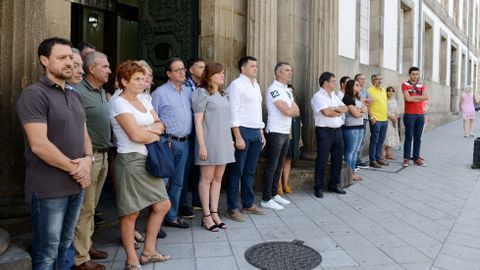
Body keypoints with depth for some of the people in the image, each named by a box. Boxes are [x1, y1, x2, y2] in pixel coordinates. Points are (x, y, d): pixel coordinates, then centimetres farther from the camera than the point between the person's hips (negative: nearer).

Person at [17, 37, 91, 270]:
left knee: (64, 247, 19)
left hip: (76, 184, 7)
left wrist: (87, 160, -5)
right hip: (49, 189, -7)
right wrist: (74, 168, -12)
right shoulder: (33, 94, -12)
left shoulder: (74, 95, 13)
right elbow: (39, 145, -20)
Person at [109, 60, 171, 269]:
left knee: (162, 205, 12)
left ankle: (148, 252, 27)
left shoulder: (144, 99, 13)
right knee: (130, 212, 2)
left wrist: (148, 129, -11)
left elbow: (160, 125, 8)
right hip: (131, 160, -8)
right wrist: (155, 135, -2)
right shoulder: (118, 103, -11)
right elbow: (135, 135, -19)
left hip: (148, 160, 8)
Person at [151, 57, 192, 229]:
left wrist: (188, 137, 9)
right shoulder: (160, 92, -5)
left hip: (184, 142, 6)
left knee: (178, 182, 13)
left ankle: (172, 217, 25)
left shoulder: (188, 92, 13)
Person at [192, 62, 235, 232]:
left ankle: (214, 213, 20)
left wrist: (230, 141, 14)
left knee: (218, 178, 10)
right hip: (209, 140, -7)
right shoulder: (202, 93, -6)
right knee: (207, 178, 1)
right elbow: (198, 121, -10)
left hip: (223, 141, 7)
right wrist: (202, 145, -16)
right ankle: (206, 216, 11)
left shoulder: (222, 95, 15)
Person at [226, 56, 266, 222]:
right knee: (237, 171, -1)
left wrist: (262, 133, 17)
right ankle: (232, 208, 8)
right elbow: (233, 112, -13)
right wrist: (238, 137, -18)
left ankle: (248, 205, 24)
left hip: (256, 132, 8)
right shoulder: (236, 85, -7)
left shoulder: (256, 85, 18)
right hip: (242, 131, -7)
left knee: (250, 171, 13)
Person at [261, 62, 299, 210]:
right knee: (271, 166, -3)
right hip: (275, 132, -8)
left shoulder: (287, 90, 17)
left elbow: (296, 111, 11)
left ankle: (274, 194, 23)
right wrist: (292, 108, 3)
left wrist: (290, 109, -7)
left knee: (279, 165, 13)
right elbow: (287, 111, -18)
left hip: (286, 132, 9)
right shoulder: (273, 89, -12)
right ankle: (266, 199, 5)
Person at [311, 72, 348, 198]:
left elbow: (344, 109, 8)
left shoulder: (334, 96, 17)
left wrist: (333, 110, -10)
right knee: (322, 161, -2)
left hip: (337, 130, 8)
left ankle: (334, 184, 26)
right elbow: (326, 112, -20)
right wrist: (338, 109, -3)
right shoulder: (318, 96, -8)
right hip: (324, 131, -8)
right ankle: (318, 188, 8)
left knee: (337, 159, 12)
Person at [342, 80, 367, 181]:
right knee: (350, 151, -3)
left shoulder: (357, 98, 19)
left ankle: (353, 171, 18)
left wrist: (359, 110, -7)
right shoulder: (347, 98, -10)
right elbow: (355, 114, -13)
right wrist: (362, 111, 5)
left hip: (360, 127, 9)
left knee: (355, 151, 11)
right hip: (351, 128, -9)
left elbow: (366, 109, 12)